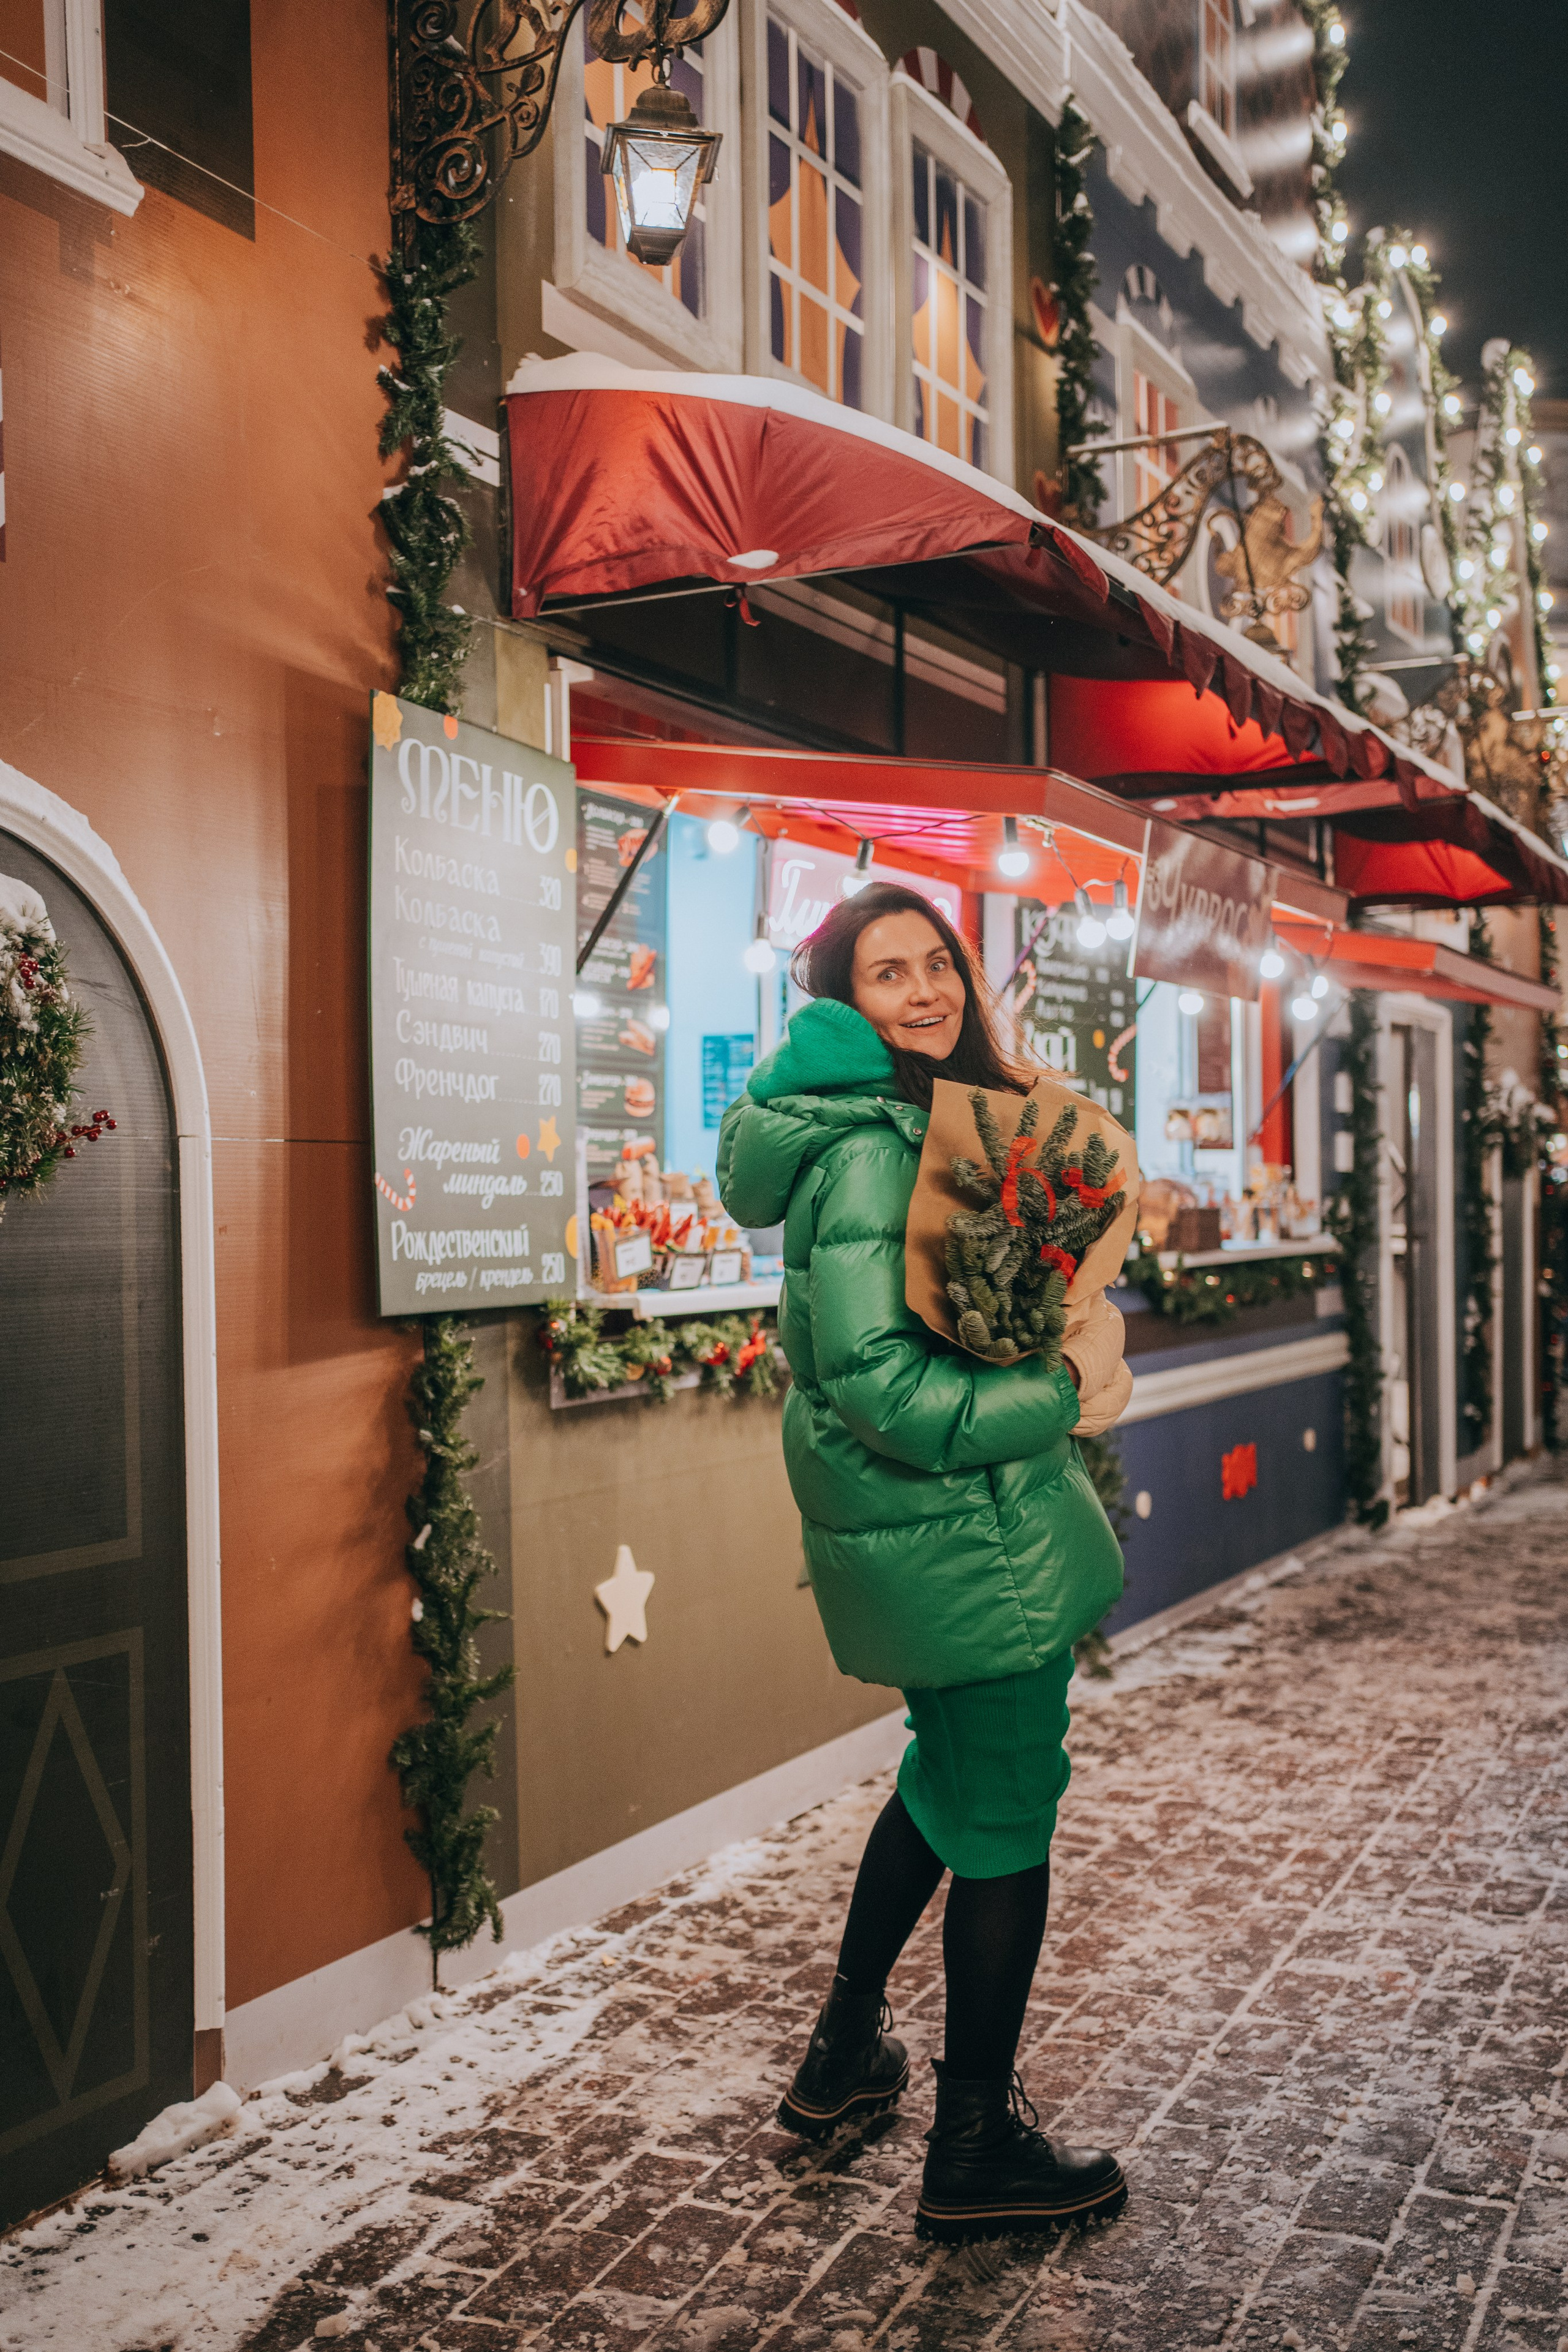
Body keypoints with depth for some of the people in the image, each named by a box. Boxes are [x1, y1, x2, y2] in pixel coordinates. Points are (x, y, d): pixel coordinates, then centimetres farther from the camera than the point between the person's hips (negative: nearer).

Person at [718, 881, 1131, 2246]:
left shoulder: (919, 1120, 11)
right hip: (965, 1532, -10)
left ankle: (845, 2056, 41)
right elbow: (877, 1378, -27)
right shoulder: (871, 1147, -20)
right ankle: (977, 2151, 23)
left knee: (951, 1772, 26)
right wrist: (1064, 1386, -17)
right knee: (1005, 1818, 4)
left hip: (922, 1529, 10)